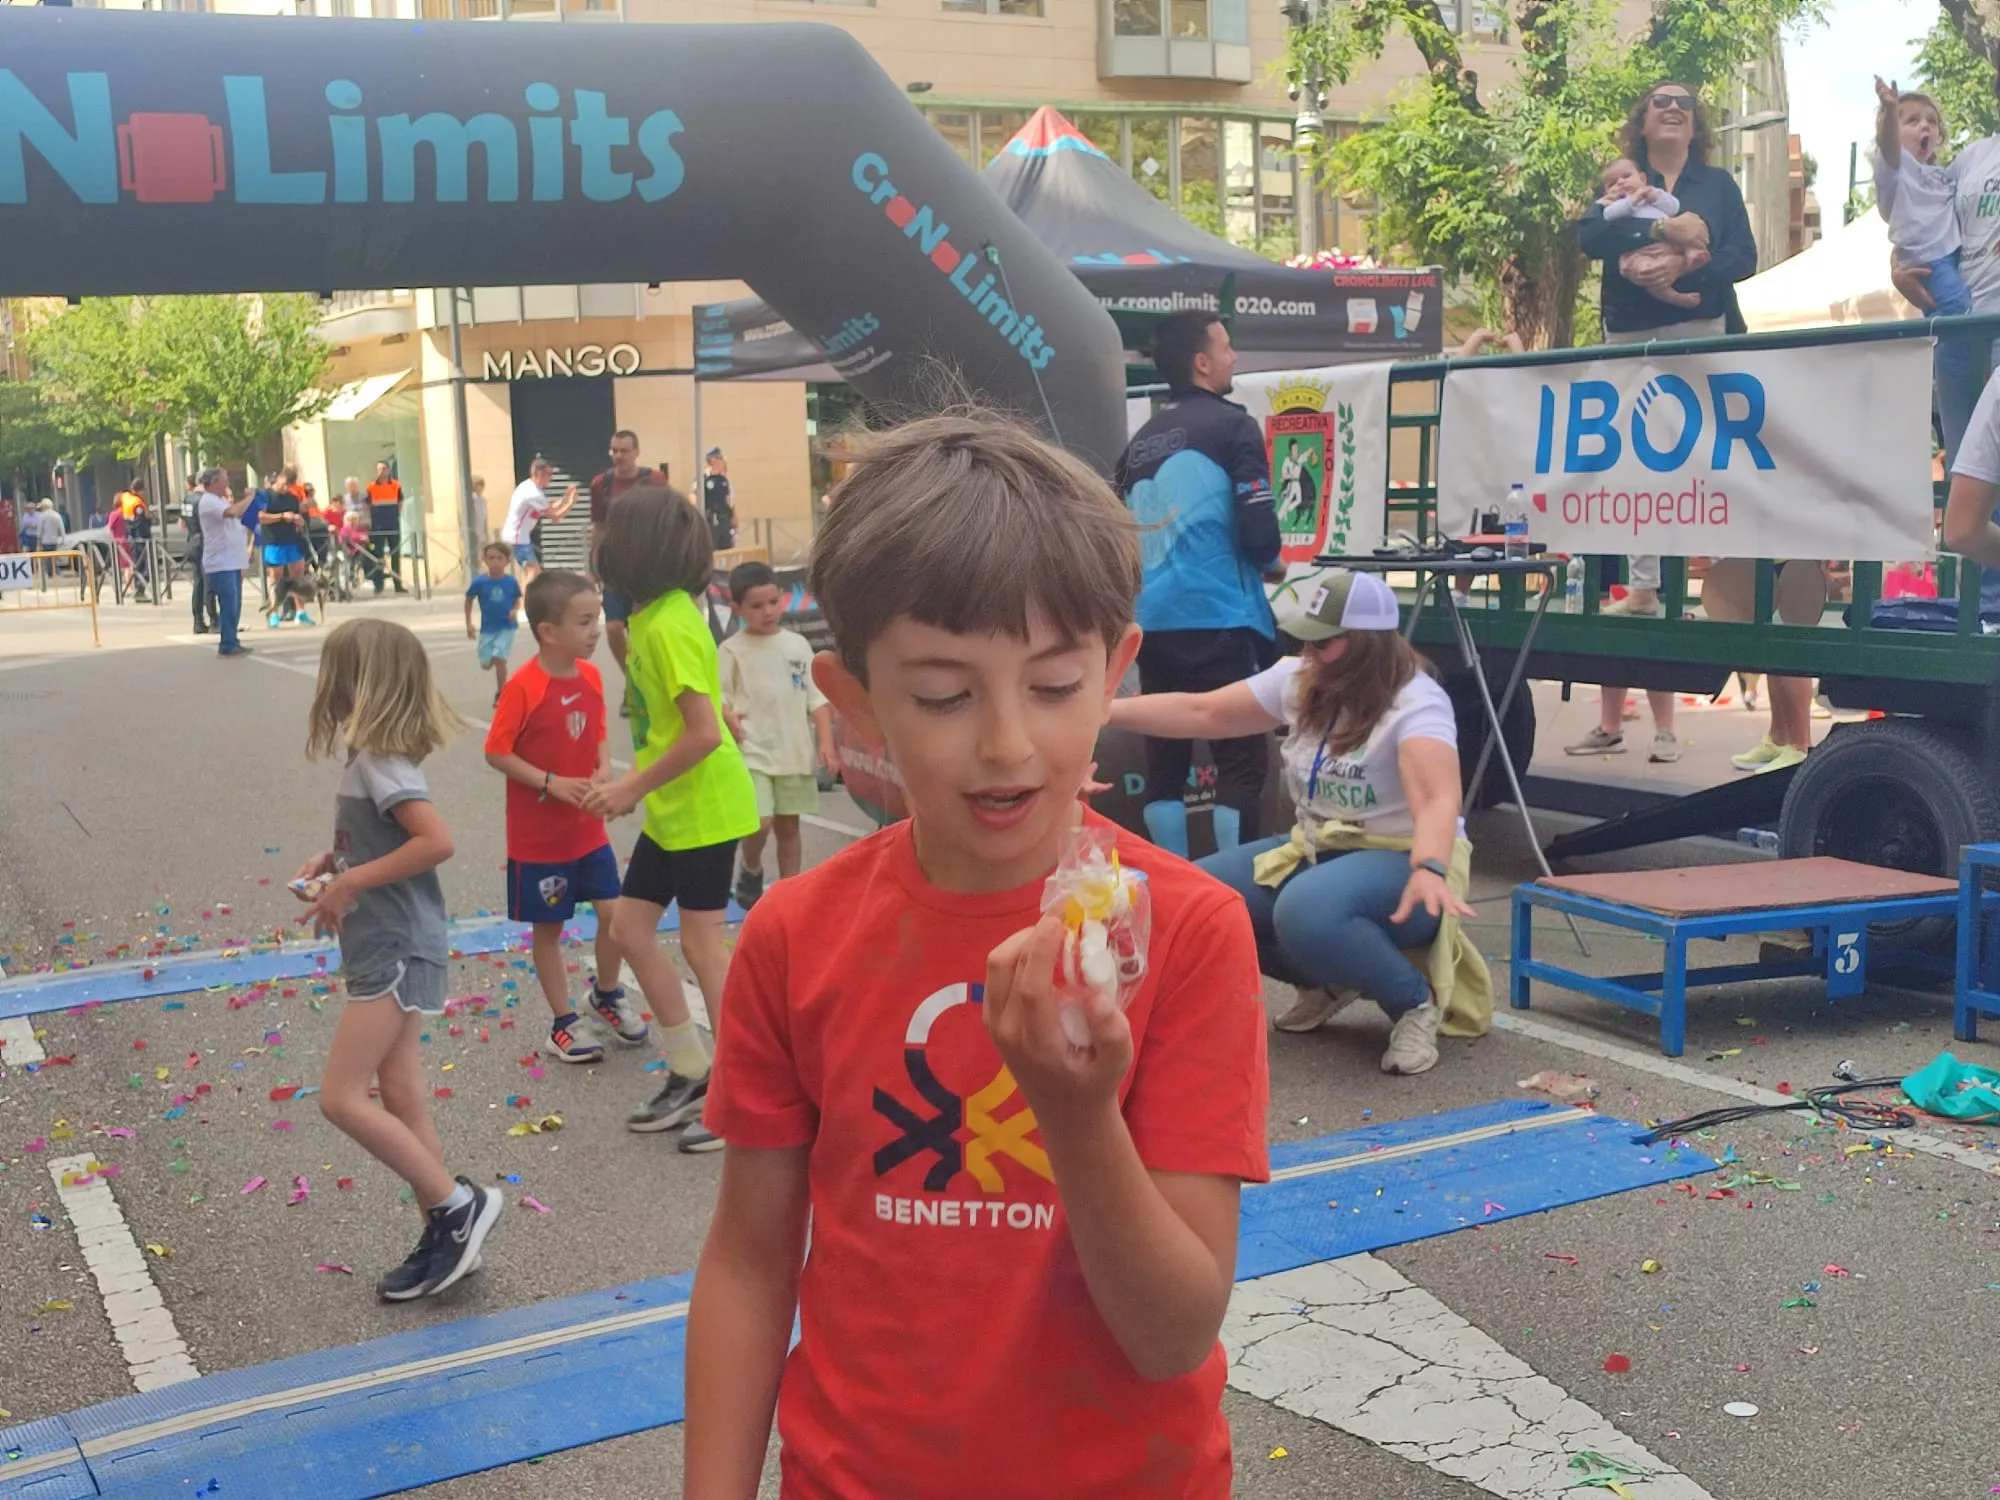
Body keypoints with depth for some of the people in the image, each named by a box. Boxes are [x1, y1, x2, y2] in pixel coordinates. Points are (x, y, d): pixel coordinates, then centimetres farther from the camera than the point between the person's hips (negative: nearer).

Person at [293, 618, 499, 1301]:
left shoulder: (379, 764, -18)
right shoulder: (371, 757, 10)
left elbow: (437, 841, -29)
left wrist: (350, 882, -23)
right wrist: (333, 861, 8)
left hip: (395, 951, -10)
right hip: (387, 948, 10)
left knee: (341, 1098, -8)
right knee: (400, 1101, 12)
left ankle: (458, 1205, 1)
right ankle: (446, 1235, 19)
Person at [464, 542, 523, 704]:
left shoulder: (511, 581, -11)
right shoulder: (479, 582, -12)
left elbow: (517, 601, 6)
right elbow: (469, 600, 4)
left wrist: (515, 611, -16)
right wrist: (469, 625, 3)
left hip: (506, 627, -2)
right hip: (487, 628, 2)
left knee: (499, 659, -14)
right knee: (486, 663, 8)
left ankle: (500, 694, 4)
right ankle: (502, 685, 43)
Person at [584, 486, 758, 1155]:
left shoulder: (670, 625, -21)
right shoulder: (652, 615, 9)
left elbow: (704, 733, -25)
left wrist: (633, 788, -17)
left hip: (704, 807, -10)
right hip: (672, 808, 10)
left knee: (701, 943, -2)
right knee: (632, 928, 12)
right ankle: (690, 1073, 23)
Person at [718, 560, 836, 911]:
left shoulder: (797, 645, 6)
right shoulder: (733, 649, -3)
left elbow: (817, 697, 8)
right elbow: (717, 694, -5)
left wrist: (826, 743, 0)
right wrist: (728, 715, -27)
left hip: (795, 751, 3)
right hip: (752, 751, -3)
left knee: (788, 826, 9)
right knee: (760, 822, -16)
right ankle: (751, 872, 14)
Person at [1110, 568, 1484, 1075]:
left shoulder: (1416, 703, -20)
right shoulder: (1299, 682, 0)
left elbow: (1438, 799, -37)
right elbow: (1200, 713, 4)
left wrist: (1429, 871, -57)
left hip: (1403, 861, -8)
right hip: (1318, 850, 8)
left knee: (1305, 912, -38)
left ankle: (1417, 999, -11)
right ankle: (1329, 981, 11)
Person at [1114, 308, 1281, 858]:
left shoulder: (1141, 440, 14)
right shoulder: (1232, 426, -5)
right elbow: (1258, 533, -11)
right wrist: (1268, 561, 10)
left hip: (1152, 621, 7)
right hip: (1216, 619, -6)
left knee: (1164, 759, 10)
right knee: (1241, 761, -1)